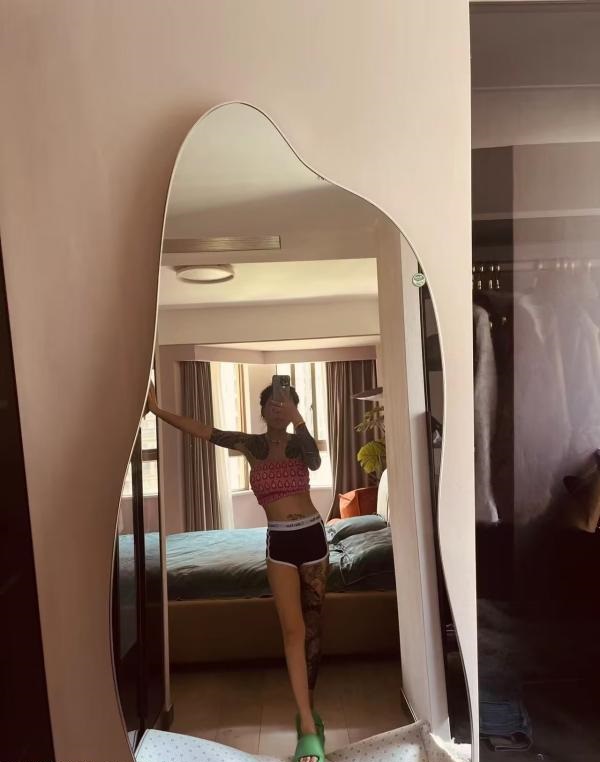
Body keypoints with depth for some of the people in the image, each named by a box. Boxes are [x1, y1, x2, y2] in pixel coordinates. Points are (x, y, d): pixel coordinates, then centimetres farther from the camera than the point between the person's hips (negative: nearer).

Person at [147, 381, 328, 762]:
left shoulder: (298, 443, -1)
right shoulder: (252, 444, 1)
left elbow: (316, 462, -25)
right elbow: (202, 430, -5)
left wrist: (297, 418, -34)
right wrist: (157, 409, -11)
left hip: (312, 535, 1)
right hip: (279, 543, 0)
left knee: (313, 626, 10)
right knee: (293, 630, -4)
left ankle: (308, 708, 29)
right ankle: (309, 724, 3)